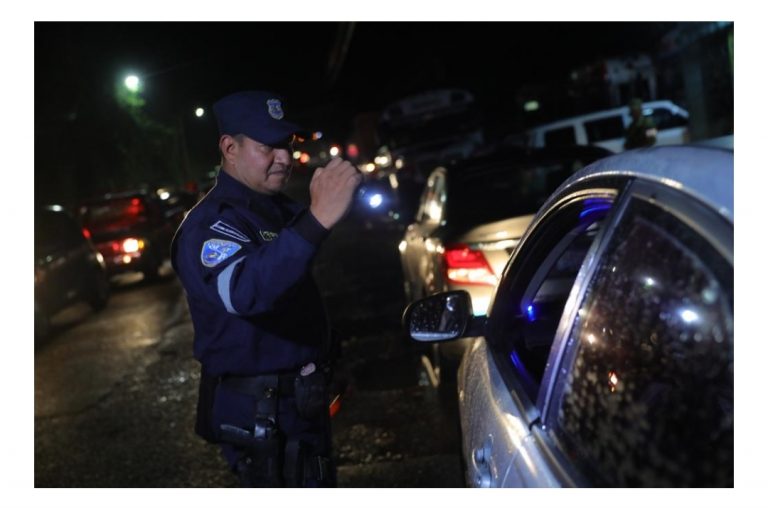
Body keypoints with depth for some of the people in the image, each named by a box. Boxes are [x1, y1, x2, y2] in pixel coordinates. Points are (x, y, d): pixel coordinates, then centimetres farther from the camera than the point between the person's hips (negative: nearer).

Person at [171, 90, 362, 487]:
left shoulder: (279, 209, 7)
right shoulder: (212, 224, -22)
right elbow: (245, 291, -46)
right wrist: (316, 221, -55)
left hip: (301, 398, 9)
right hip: (258, 411, -9)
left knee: (318, 485, 25)